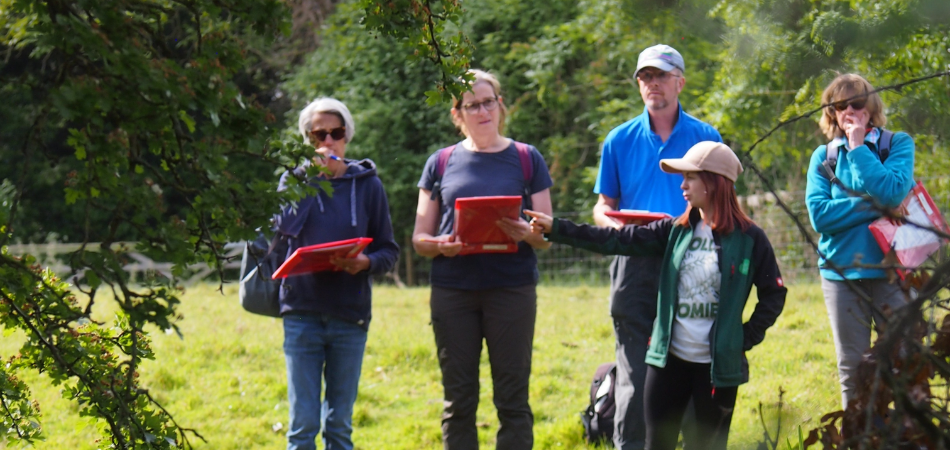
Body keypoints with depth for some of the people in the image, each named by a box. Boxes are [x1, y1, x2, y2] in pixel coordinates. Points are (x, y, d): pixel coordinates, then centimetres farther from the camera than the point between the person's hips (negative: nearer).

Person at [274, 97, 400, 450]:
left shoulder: (367, 184, 7)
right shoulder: (294, 178, 7)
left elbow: (389, 250, 6)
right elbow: (286, 225, -13)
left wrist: (367, 262, -15)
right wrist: (313, 176, -11)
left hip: (350, 315, 1)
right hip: (302, 312, -1)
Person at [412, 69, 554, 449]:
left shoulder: (526, 159, 8)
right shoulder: (441, 163, 11)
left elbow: (547, 236, 6)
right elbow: (419, 238, 10)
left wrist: (525, 233, -17)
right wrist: (439, 245, -12)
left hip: (512, 289, -1)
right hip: (452, 289, 1)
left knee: (512, 399, -2)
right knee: (459, 400, 3)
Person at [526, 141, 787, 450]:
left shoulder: (749, 238, -5)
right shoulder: (676, 231, 5)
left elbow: (774, 295, 2)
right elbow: (616, 240, 1)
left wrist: (745, 339, -4)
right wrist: (555, 229, -4)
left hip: (718, 365, -4)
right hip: (668, 359, 4)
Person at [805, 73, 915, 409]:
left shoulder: (898, 144, 3)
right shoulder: (823, 157, 8)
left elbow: (893, 192, -16)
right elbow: (819, 214, -7)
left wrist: (858, 147, -10)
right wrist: (873, 205, -12)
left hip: (889, 269, -2)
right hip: (842, 273, 2)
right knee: (851, 369, 8)